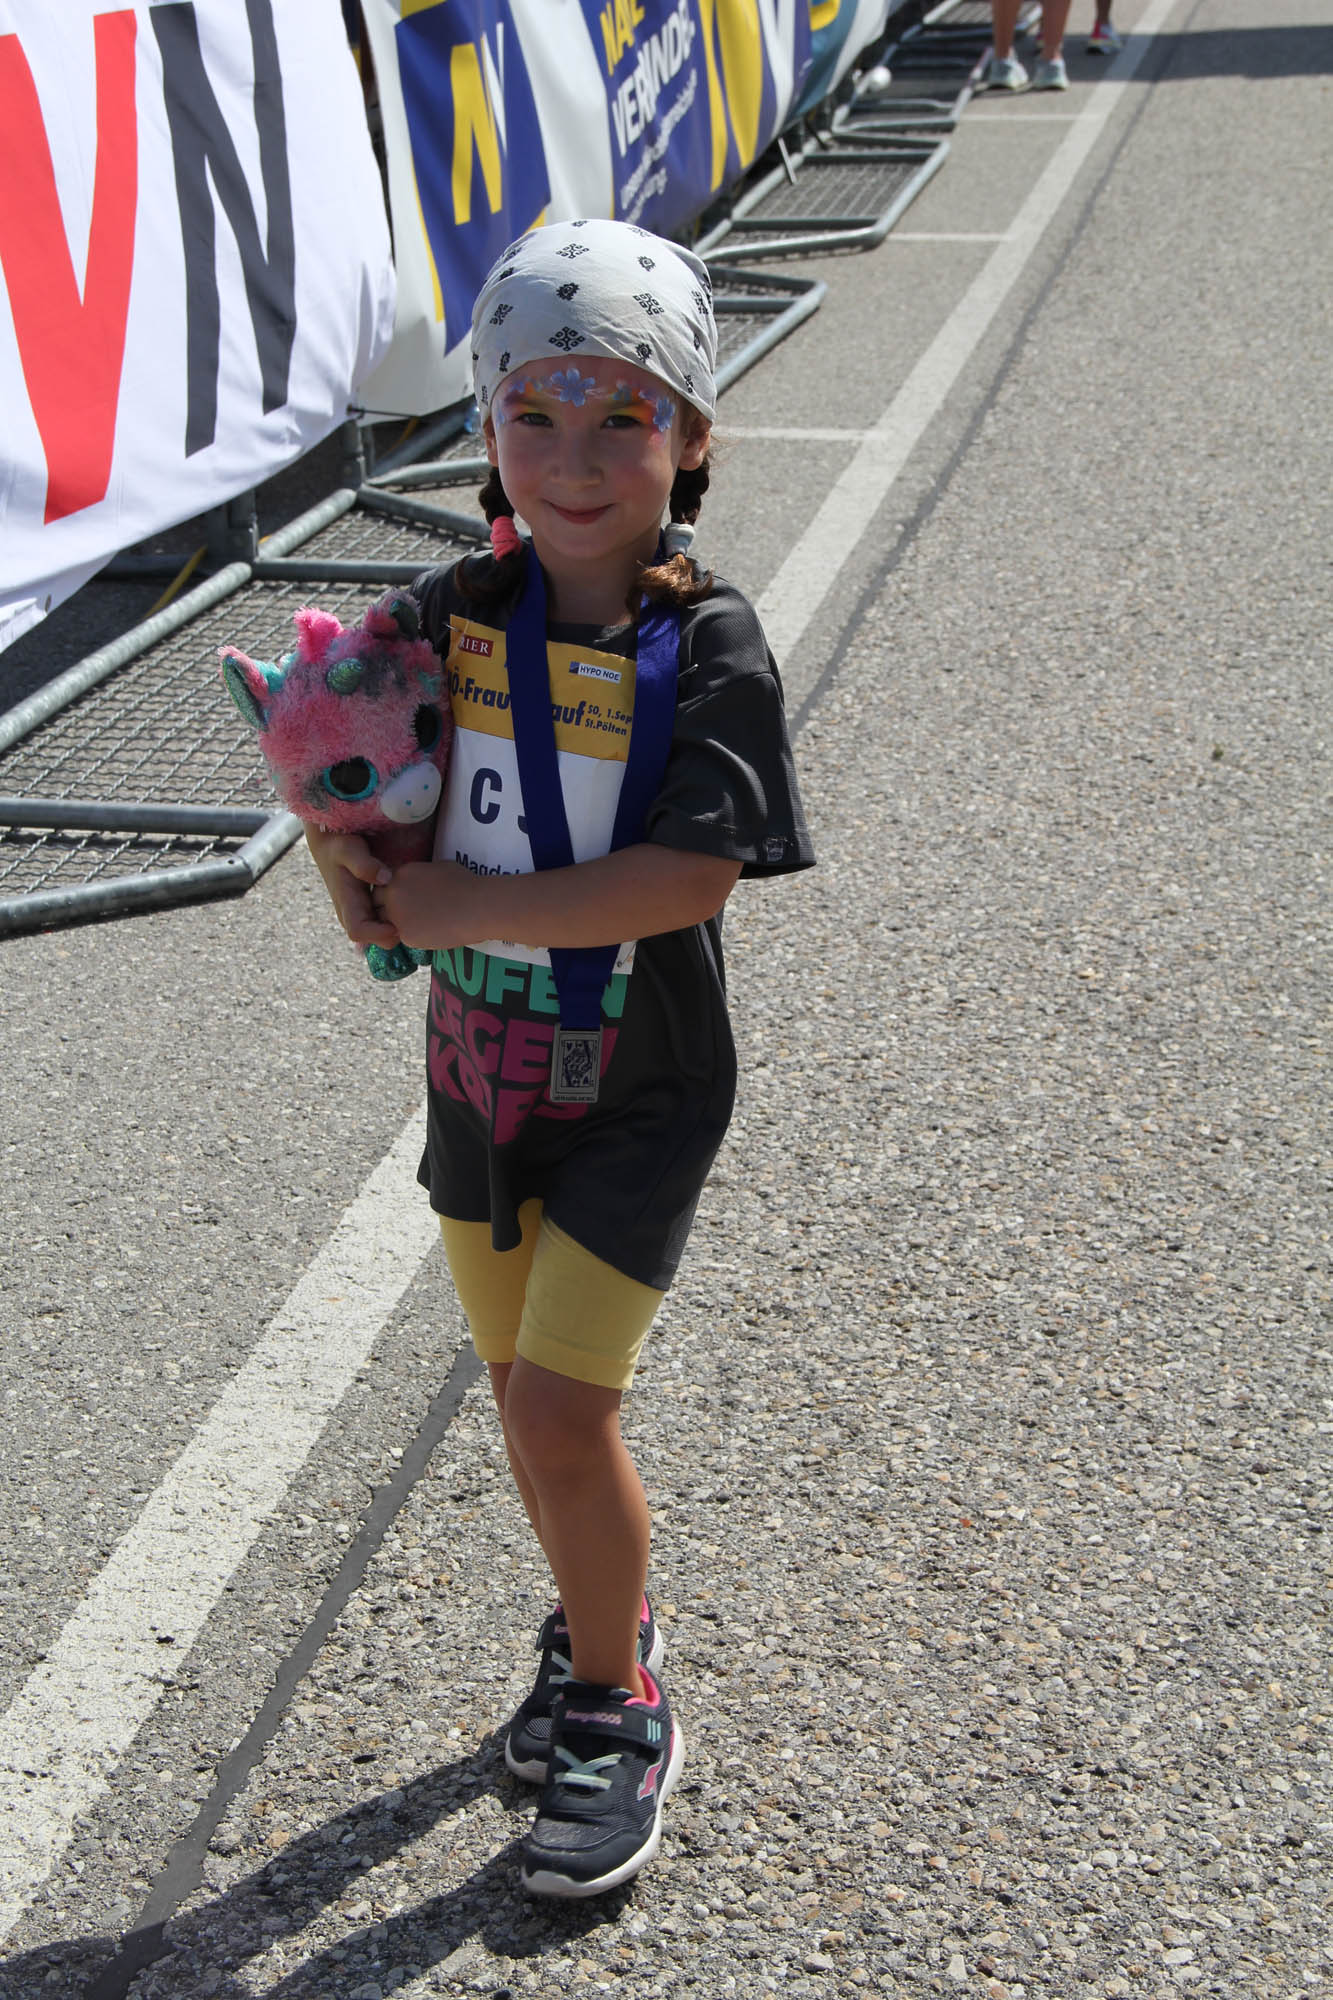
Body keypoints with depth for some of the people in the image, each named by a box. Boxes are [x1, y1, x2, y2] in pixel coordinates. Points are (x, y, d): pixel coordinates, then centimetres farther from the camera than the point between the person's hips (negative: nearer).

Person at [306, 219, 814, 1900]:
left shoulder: (710, 650, -16)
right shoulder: (455, 614, -3)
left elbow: (691, 875, -25)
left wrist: (468, 905, -23)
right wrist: (357, 862, -18)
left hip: (635, 1088, -5)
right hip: (481, 1065, 5)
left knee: (560, 1403, -8)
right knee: (524, 1389, 17)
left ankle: (618, 1715, 17)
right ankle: (605, 1622, 44)